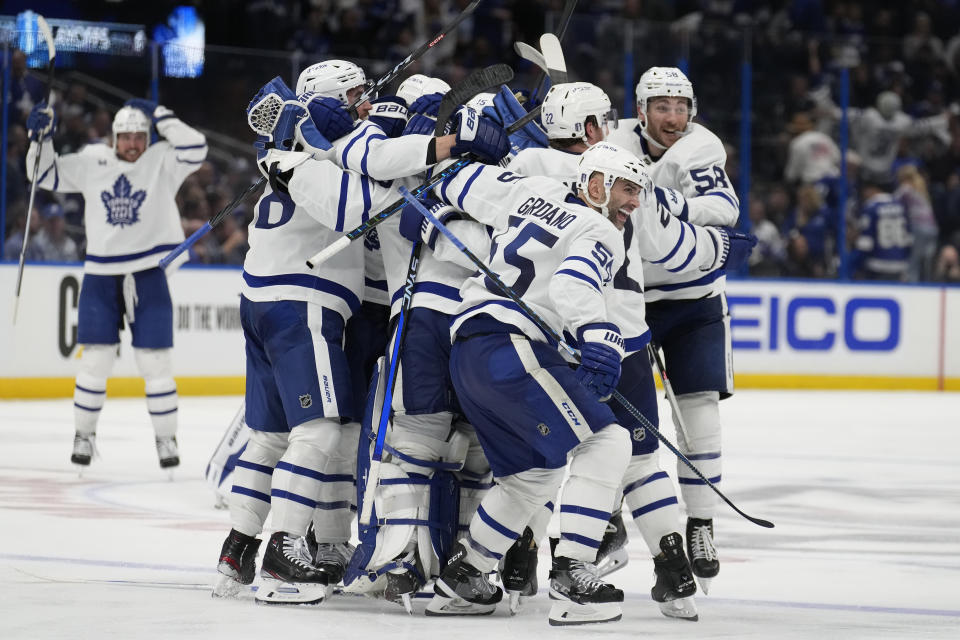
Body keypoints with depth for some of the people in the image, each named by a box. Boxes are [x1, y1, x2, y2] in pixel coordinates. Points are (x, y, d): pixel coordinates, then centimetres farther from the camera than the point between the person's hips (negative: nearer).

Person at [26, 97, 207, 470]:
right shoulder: (91, 162, 4)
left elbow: (195, 148, -17)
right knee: (95, 359, 1)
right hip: (101, 275, 1)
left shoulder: (162, 162, -1)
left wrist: (160, 117, -15)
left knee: (156, 361, 0)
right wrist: (41, 138, -3)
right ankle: (84, 435, 14)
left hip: (148, 276, -1)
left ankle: (166, 438, 12)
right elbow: (48, 176, 10)